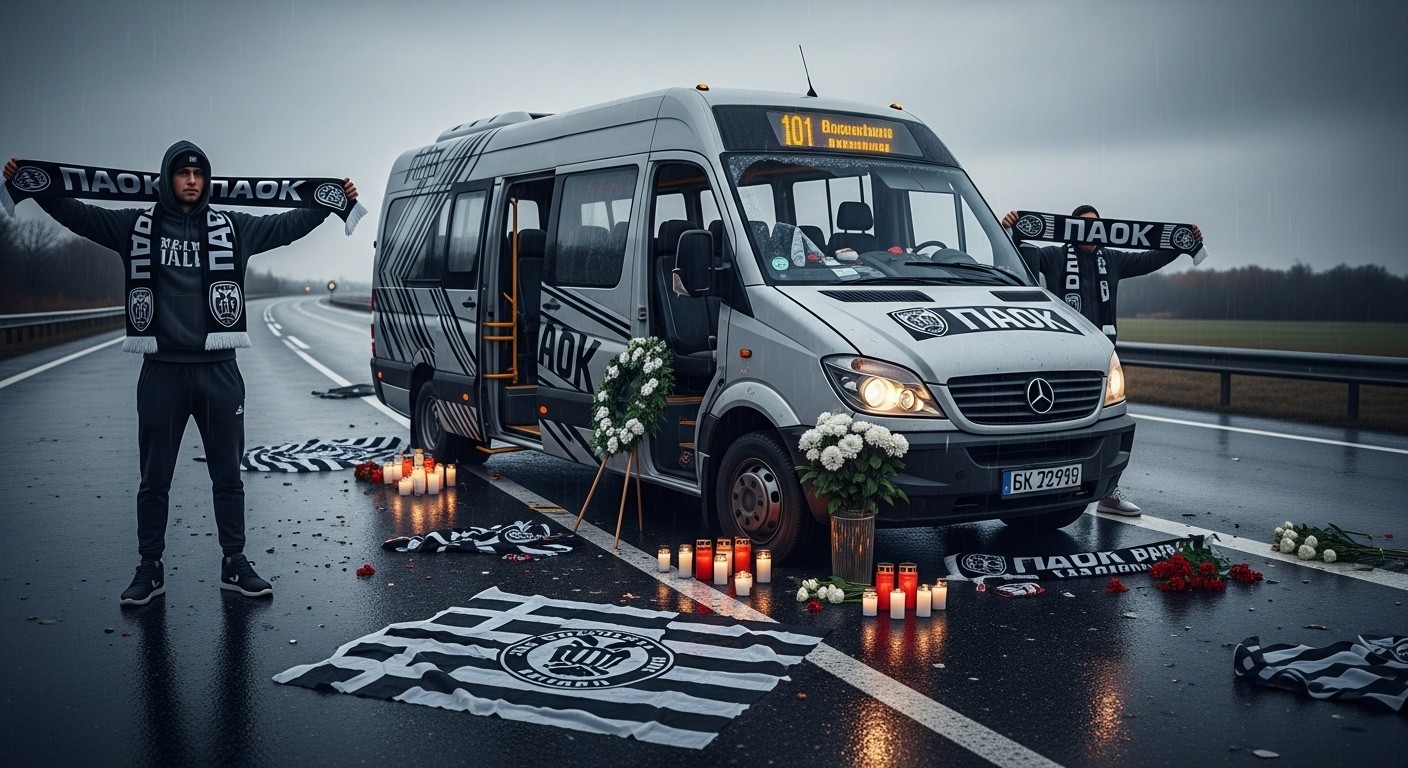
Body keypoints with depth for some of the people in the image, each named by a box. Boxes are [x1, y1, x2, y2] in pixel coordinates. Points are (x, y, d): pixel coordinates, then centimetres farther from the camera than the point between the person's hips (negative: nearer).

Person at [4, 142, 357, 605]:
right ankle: (150, 569, 19)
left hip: (218, 371, 1)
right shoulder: (138, 227, 5)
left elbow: (285, 225, 9)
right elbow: (77, 214, 8)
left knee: (227, 475, 9)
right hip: (162, 371, 0)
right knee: (154, 479, 8)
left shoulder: (231, 228, 6)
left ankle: (235, 564, 20)